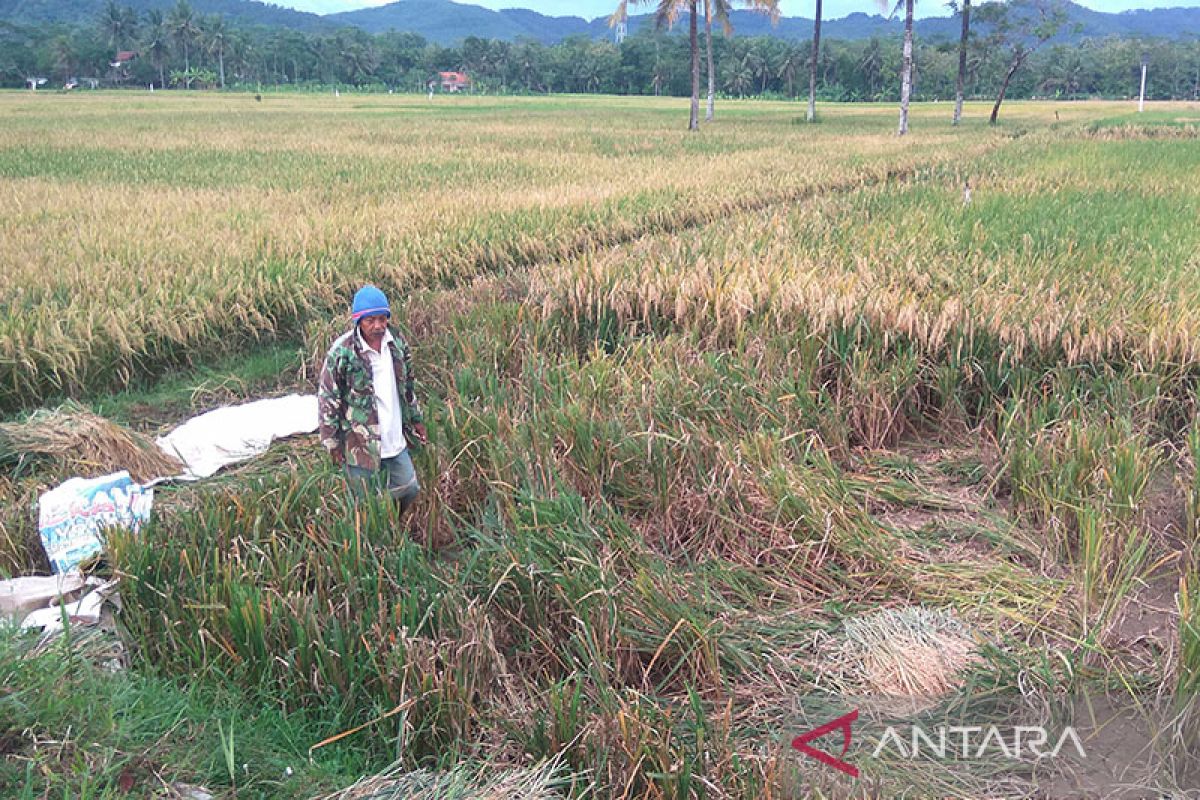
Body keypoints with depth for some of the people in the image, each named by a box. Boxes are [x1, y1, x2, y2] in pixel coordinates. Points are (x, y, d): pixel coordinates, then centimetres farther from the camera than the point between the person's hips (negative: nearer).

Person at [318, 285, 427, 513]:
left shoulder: (398, 344, 0)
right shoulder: (342, 352, -18)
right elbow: (327, 399, -11)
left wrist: (415, 420, 17)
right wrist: (332, 442, -9)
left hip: (396, 441, 6)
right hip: (361, 444, -6)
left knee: (409, 491, 17)